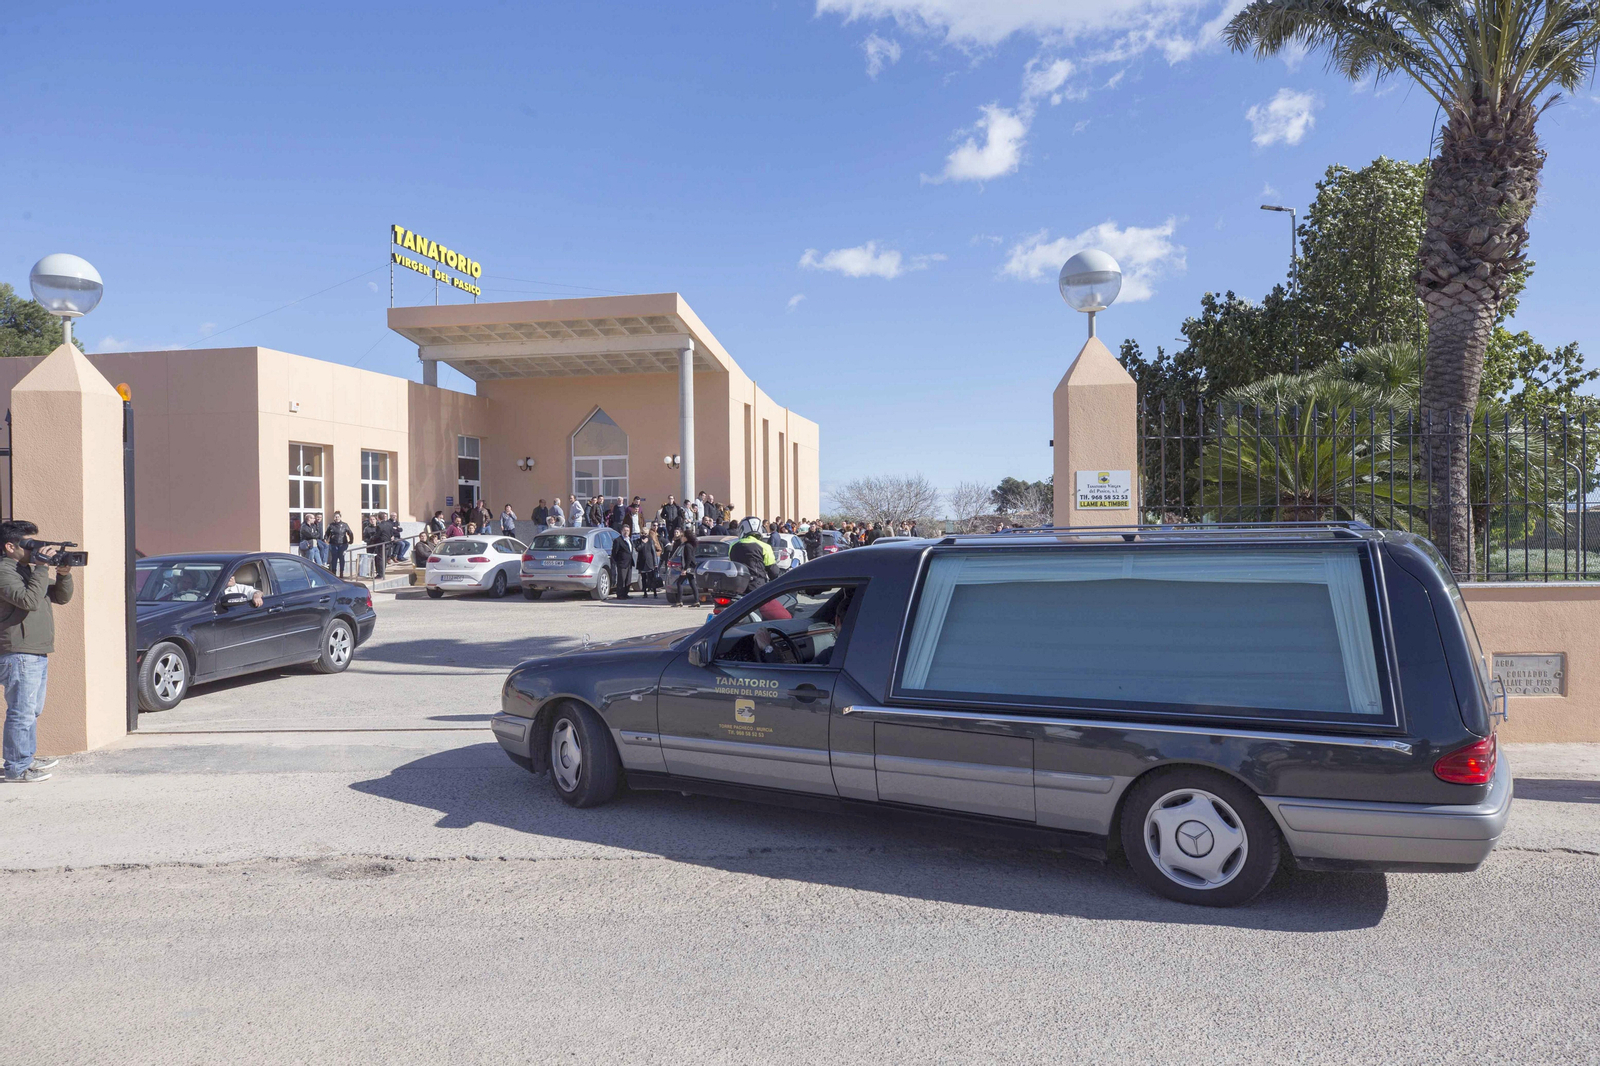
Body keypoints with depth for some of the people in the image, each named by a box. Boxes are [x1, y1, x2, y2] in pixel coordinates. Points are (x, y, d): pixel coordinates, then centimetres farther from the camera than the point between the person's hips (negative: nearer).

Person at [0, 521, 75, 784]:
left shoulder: (30, 569, 18)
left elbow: (61, 597, 19)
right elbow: (29, 600, -26)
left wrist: (63, 574, 1)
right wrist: (43, 568, -21)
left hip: (38, 653, 10)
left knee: (32, 711, 19)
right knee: (21, 713, -7)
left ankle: (27, 759, 30)